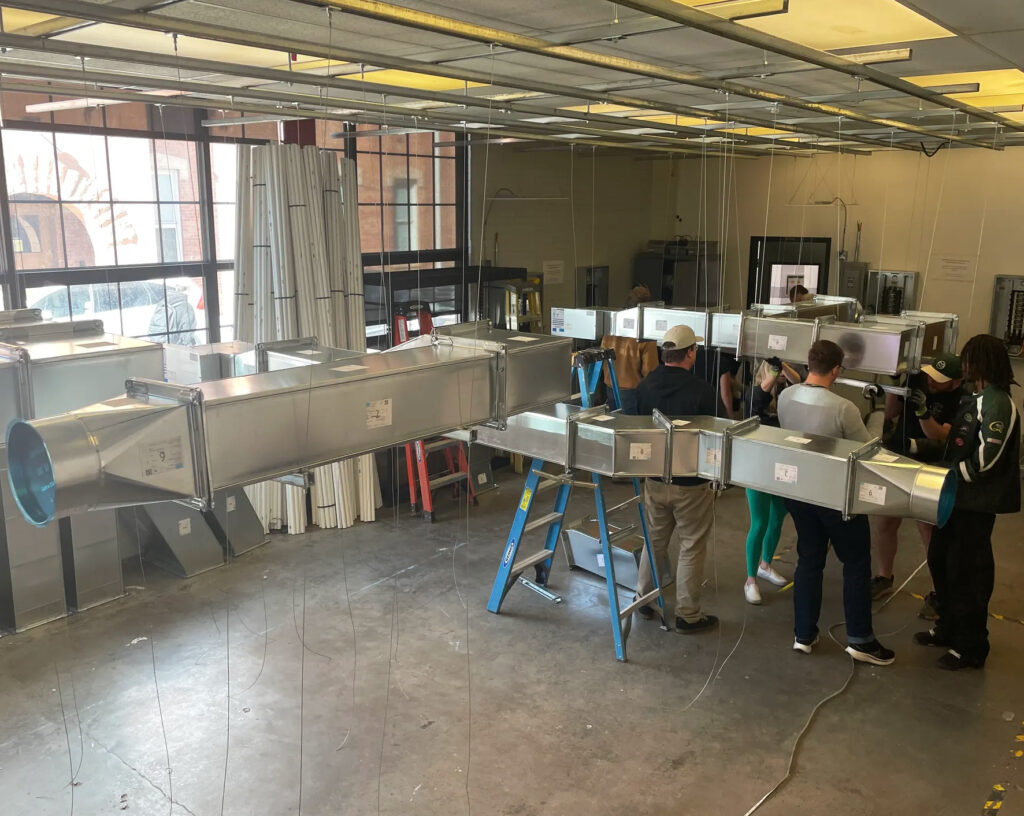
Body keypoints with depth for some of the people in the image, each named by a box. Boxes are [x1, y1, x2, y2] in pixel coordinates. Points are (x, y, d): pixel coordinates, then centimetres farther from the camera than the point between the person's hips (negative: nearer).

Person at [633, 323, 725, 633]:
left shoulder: (646, 385, -3)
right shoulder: (701, 391, -20)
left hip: (654, 478, 5)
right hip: (690, 483, -5)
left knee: (654, 540, 20)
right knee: (692, 548, 7)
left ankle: (644, 598, 32)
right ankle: (687, 615, 16)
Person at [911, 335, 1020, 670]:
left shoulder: (998, 404, -19)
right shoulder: (975, 400, 10)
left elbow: (983, 462, -23)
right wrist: (911, 446, 8)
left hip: (976, 503, -9)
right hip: (957, 496, 9)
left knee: (966, 572, 2)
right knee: (939, 561, 19)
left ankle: (970, 647, 18)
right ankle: (948, 628, 36)